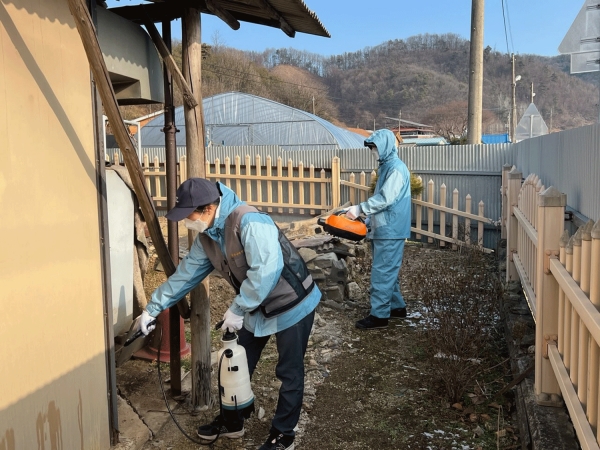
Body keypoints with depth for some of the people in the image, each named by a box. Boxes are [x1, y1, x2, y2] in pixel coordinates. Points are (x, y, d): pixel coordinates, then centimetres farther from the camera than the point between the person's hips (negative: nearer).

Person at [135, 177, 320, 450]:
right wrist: (154, 307, 9)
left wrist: (237, 309, -29)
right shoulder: (207, 236, -2)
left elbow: (266, 271, -36)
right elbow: (186, 273, 8)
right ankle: (231, 421, 37)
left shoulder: (249, 222, -30)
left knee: (289, 373, 7)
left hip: (291, 305, -8)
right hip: (256, 308, 9)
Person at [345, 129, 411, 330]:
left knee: (382, 272, -5)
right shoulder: (386, 167, 15)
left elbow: (385, 199, -24)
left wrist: (360, 208, -24)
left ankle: (379, 315, 1)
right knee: (388, 271, 16)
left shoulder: (396, 168, -16)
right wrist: (368, 217, 15)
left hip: (391, 231, -10)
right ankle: (397, 306, 27)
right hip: (383, 229, 10)